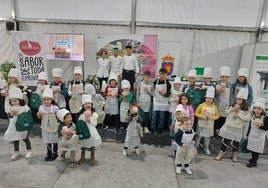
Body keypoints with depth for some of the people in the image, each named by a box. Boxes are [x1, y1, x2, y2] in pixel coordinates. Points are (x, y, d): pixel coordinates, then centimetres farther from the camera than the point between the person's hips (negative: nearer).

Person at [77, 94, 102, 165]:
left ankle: (92, 157, 29)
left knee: (92, 144, 10)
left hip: (91, 132, -1)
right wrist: (85, 120, -16)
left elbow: (95, 124, -6)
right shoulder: (81, 115, -4)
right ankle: (82, 157, 35)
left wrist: (90, 120, -19)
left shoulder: (94, 114, -6)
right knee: (83, 144, 15)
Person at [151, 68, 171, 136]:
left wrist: (163, 93, -21)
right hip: (156, 102, 1)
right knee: (154, 116, 3)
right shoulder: (155, 82, -3)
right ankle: (153, 129, 18)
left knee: (161, 117, 7)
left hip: (163, 103, -1)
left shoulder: (167, 83, -7)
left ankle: (159, 130, 22)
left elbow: (168, 94, -3)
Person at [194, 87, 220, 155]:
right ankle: (195, 147, 22)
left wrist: (212, 117, -14)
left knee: (207, 137, 16)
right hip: (201, 124, -2)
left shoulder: (214, 107, -2)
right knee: (199, 136, 5)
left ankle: (206, 148, 36)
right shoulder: (202, 105, -10)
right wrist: (202, 116, -19)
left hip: (209, 125, 3)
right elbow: (196, 113, -4)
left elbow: (217, 115, 5)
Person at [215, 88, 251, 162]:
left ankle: (235, 154, 31)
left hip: (238, 128, -2)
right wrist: (232, 110, -13)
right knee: (225, 140, 7)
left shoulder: (247, 109, -8)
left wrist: (239, 114, -20)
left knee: (236, 141, 10)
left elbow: (248, 118, -16)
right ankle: (221, 153, 18)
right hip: (228, 126, 2)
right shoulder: (233, 106, 3)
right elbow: (227, 113, 5)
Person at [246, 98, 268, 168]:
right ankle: (254, 158, 37)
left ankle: (254, 162, 14)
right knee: (251, 148, 16)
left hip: (259, 137, -5)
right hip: (251, 136, 5)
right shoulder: (252, 116, 1)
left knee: (256, 150, 2)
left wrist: (260, 125, -31)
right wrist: (248, 134, 13)